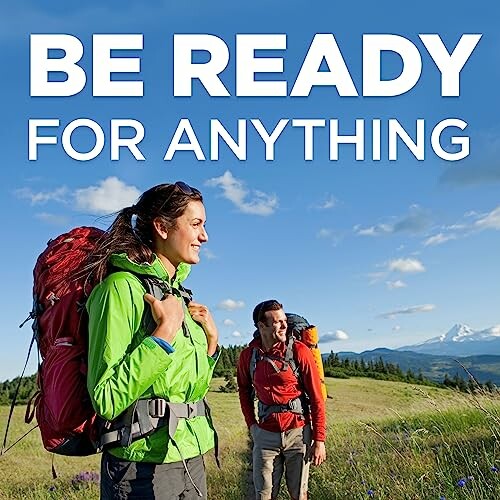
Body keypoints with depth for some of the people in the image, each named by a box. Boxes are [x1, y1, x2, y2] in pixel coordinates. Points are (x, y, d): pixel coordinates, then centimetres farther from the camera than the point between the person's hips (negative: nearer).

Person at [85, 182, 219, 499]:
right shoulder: (123, 286, -14)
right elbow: (107, 400, -22)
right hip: (144, 468, -8)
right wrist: (165, 332, -21)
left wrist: (211, 339, 4)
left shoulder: (176, 293, 10)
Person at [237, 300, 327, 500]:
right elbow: (244, 391, 17)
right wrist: (251, 424, 7)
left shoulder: (299, 351, -11)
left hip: (298, 432, -2)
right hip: (266, 435, 2)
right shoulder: (248, 355, -2)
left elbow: (316, 398, -8)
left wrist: (319, 440, -10)